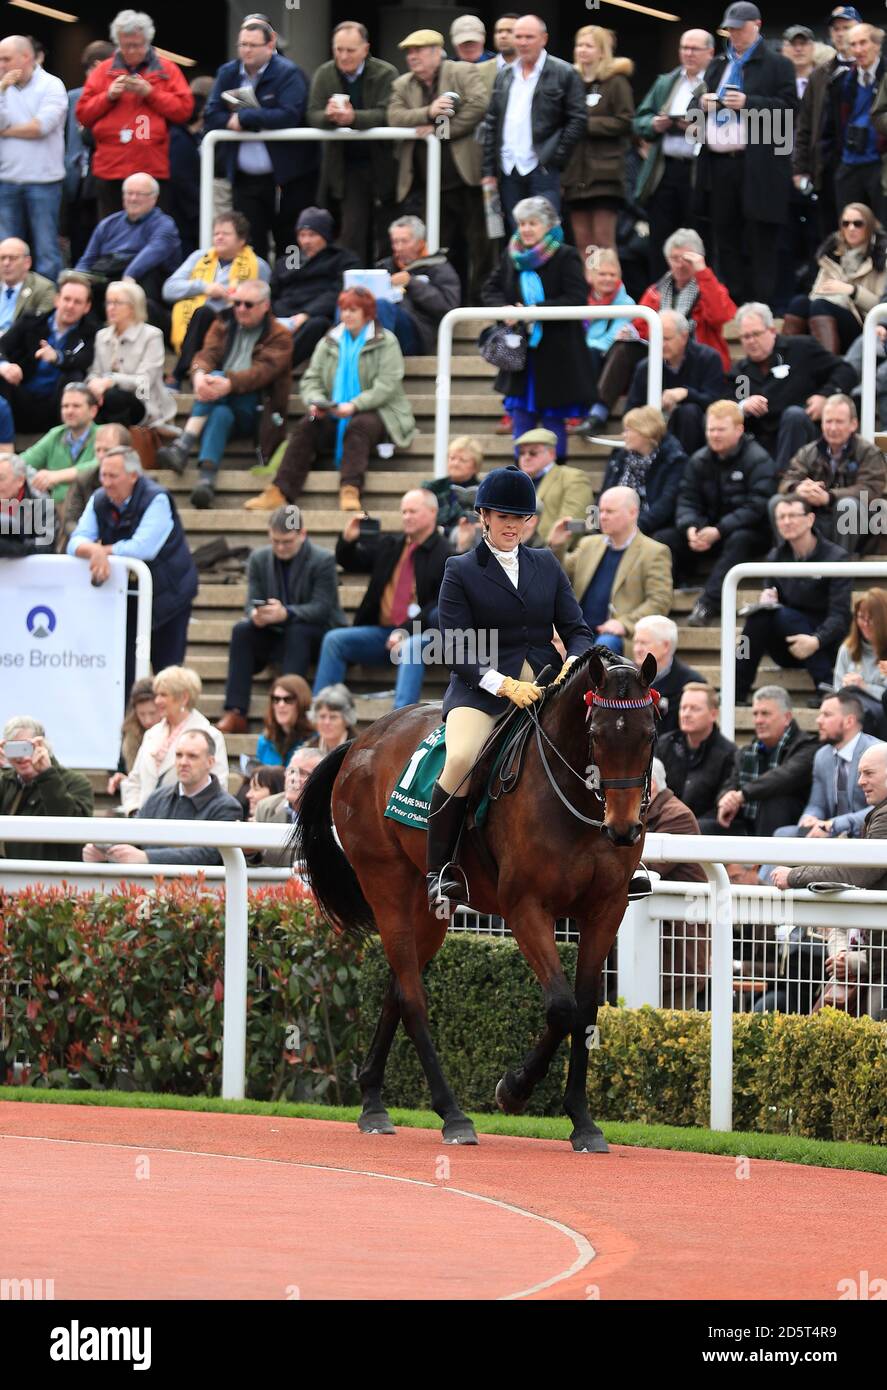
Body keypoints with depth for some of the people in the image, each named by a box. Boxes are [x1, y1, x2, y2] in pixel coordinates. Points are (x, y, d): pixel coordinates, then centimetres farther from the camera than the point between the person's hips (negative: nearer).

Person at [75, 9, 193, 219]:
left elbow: (184, 109, -1)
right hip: (111, 170, 2)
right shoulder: (103, 71, 12)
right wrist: (108, 96, -7)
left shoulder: (166, 70, 8)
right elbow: (83, 114, 9)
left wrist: (150, 92, -9)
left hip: (153, 170, -2)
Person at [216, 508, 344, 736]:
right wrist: (255, 615, -29)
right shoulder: (259, 559, 3)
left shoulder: (323, 561, -12)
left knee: (296, 631, -36)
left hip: (317, 633, -4)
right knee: (241, 630, -23)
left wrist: (286, 614, -39)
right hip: (274, 633, 4)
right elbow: (252, 602, -2)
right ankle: (235, 714, -31)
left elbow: (321, 608, -20)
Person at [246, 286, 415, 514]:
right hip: (334, 415, 4)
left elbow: (387, 386, -10)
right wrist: (315, 402, -13)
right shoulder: (329, 343, 18)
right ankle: (280, 491, -37)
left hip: (374, 411, -4)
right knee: (306, 426, -25)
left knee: (358, 426, -37)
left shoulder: (385, 342, 3)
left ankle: (350, 491, -52)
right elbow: (311, 380, 11)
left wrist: (354, 406, -23)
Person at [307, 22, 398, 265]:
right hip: (342, 167, 2)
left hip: (377, 164, -2)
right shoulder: (324, 74, 5)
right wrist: (329, 115, -28)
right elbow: (313, 116, -4)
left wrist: (353, 117, -35)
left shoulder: (386, 74, -5)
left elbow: (386, 115, -17)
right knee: (353, 235, -5)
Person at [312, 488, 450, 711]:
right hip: (382, 632, 7)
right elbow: (351, 564, 28)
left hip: (418, 635, -7)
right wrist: (348, 540, 6)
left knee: (411, 647, -38)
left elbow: (441, 605, -14)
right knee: (334, 640, -10)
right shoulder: (390, 547, 16)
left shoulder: (444, 555, -7)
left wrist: (406, 631, -21)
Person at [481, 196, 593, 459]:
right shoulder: (511, 255, 6)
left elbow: (576, 299, -16)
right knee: (521, 418, 7)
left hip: (556, 355, -5)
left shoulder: (566, 257, -10)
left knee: (554, 420, 4)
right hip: (520, 353, 5)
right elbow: (490, 291, 11)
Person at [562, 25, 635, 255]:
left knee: (603, 242, -8)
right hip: (576, 173, 5)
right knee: (582, 242, 4)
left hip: (604, 173, -5)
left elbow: (625, 123, -7)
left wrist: (588, 124, -10)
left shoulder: (616, 82, 0)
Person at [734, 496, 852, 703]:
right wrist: (766, 598, -14)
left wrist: (816, 641, -35)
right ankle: (735, 693, -29)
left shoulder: (835, 558, -9)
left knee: (783, 614, -31)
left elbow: (840, 615, -16)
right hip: (789, 653, 4)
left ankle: (827, 687, -34)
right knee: (760, 614, -26)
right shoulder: (777, 556, 8)